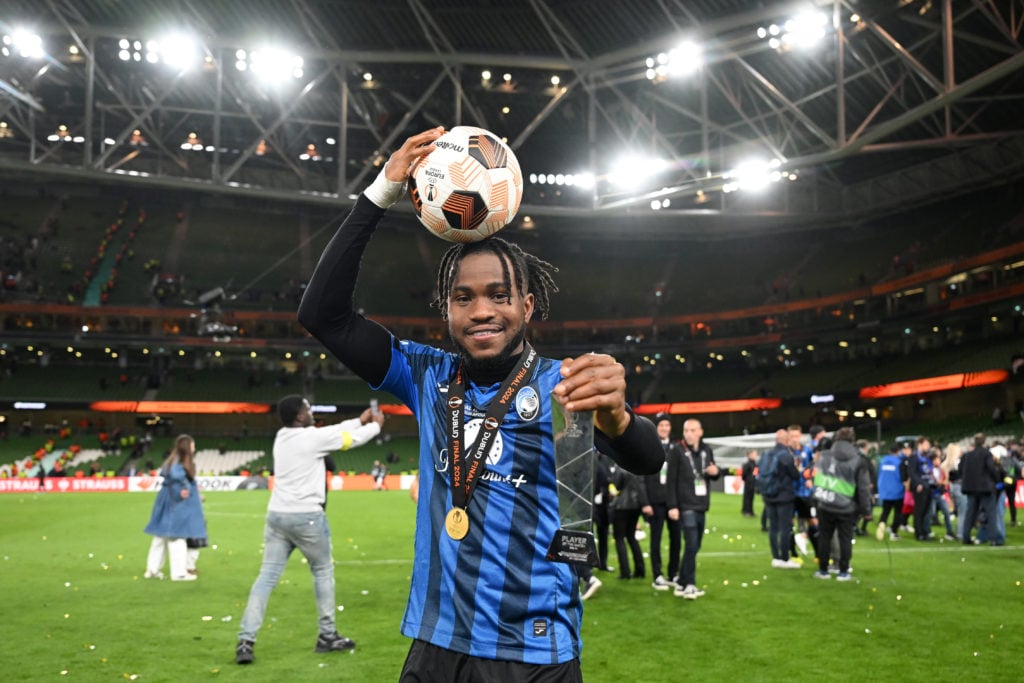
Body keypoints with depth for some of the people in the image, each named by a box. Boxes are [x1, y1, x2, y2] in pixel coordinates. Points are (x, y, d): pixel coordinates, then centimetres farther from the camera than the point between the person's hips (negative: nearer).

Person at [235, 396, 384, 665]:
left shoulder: (282, 437, 10)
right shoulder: (313, 437, -12)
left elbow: (333, 431, 20)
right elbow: (352, 439, 1)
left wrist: (359, 420, 27)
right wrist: (375, 424, 21)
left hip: (276, 515, 6)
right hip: (306, 517, -6)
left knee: (267, 576, 3)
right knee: (323, 571, 13)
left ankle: (245, 641, -5)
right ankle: (327, 636, 21)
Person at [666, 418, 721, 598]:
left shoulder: (706, 450, 10)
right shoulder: (677, 452, -6)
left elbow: (714, 473, 20)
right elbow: (671, 480, -8)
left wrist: (716, 471, -5)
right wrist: (672, 506, -14)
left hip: (701, 506, 6)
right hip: (686, 506, -6)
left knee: (695, 546, 9)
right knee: (691, 545, -12)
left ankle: (681, 582, 17)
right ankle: (689, 585, -6)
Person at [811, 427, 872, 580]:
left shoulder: (824, 455, 2)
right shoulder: (858, 461, -6)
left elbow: (817, 477, 5)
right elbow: (864, 487, -4)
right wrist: (866, 508, 3)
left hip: (824, 505, 2)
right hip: (847, 508, -2)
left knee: (824, 536, 11)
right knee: (845, 539, 8)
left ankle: (823, 570, 17)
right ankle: (843, 572, 11)